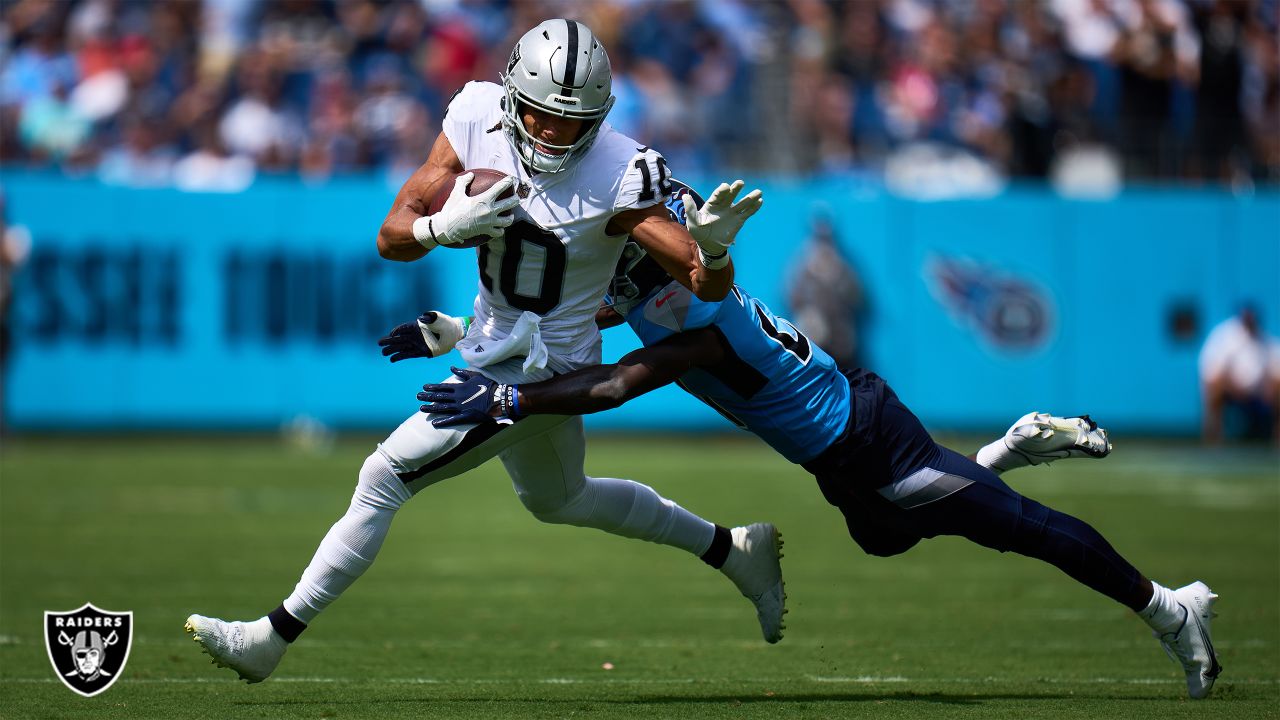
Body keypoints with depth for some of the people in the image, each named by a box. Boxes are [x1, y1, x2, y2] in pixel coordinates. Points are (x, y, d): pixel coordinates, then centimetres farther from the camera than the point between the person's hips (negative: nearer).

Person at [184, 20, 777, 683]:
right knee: (557, 499, 30)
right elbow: (391, 237, -11)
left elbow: (709, 287, -23)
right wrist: (445, 226, -34)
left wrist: (712, 247, -47)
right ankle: (735, 551, 44)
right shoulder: (478, 123, -13)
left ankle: (272, 638, 3)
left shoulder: (617, 176, -26)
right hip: (493, 349, 8)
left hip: (537, 373, -8)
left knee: (385, 478, -8)